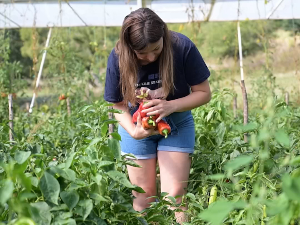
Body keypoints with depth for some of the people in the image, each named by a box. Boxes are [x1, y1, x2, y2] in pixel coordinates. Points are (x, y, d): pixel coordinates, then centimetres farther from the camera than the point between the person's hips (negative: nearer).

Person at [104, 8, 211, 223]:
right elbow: (119, 106, -10)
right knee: (143, 197, 8)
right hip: (137, 126, 1)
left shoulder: (182, 47, -26)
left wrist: (171, 106, -33)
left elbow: (204, 93, -16)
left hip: (176, 124, -1)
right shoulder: (118, 58, -22)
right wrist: (134, 131, -31)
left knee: (174, 196, -7)